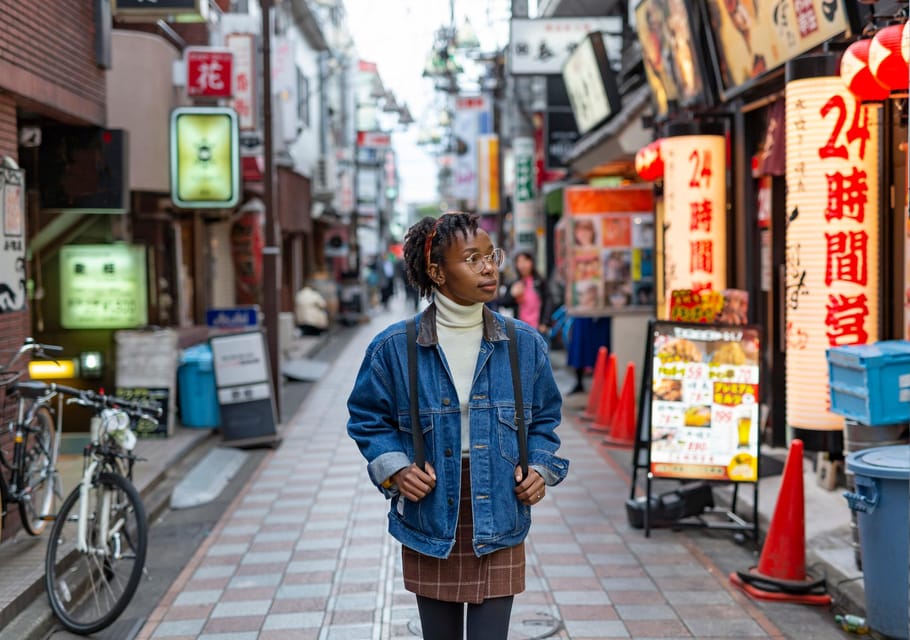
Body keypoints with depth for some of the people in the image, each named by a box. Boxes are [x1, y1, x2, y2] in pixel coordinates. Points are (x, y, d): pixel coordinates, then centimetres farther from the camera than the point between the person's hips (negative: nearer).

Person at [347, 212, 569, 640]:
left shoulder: (525, 344, -1)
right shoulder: (394, 348, -7)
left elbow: (544, 418, 13)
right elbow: (368, 419, 6)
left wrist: (539, 468, -3)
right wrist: (395, 469, -9)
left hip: (498, 520, 0)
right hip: (428, 518, 0)